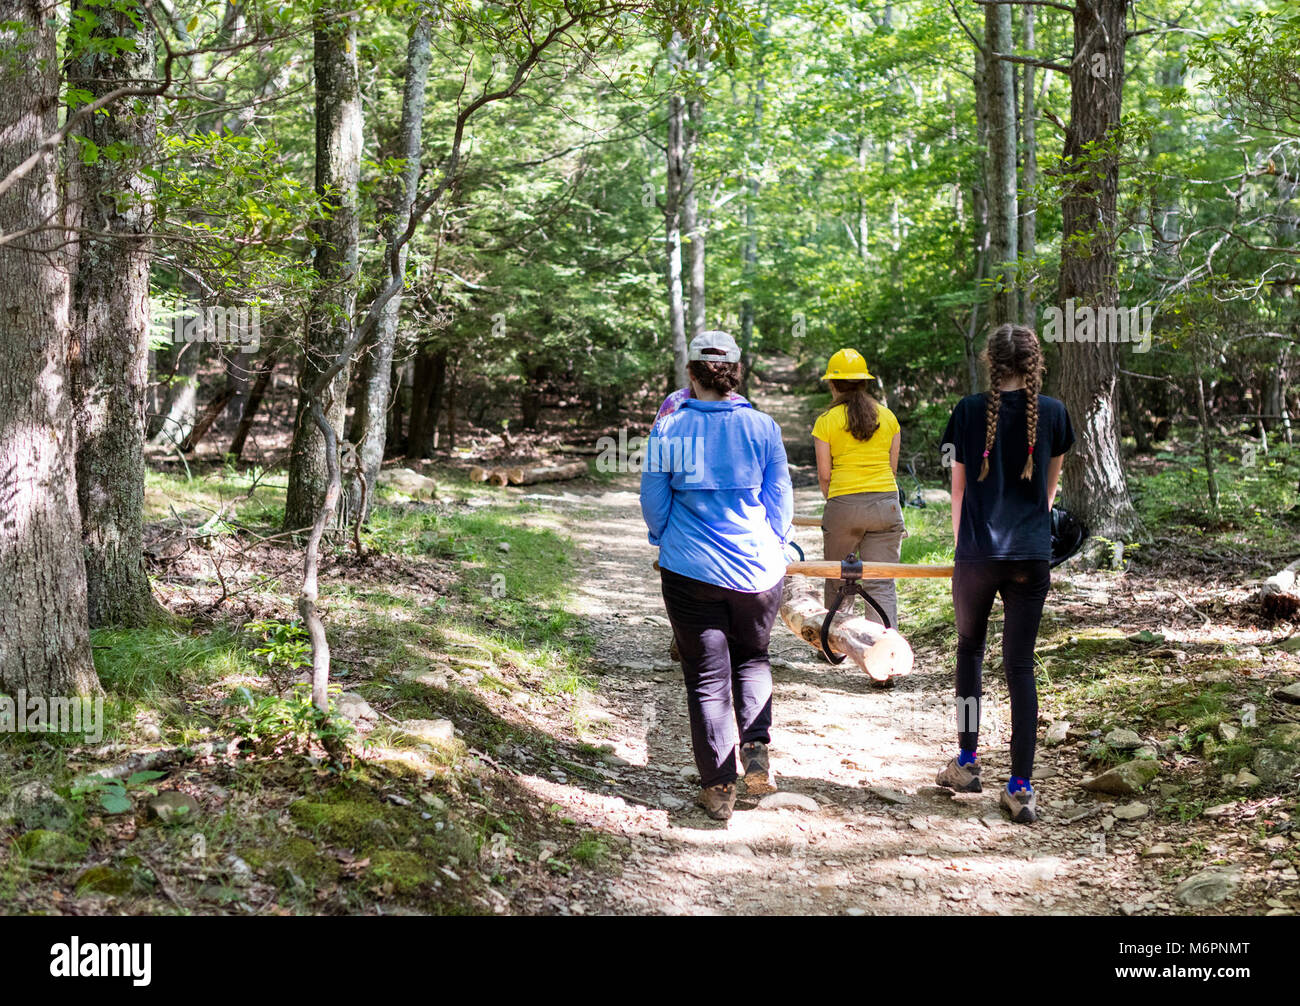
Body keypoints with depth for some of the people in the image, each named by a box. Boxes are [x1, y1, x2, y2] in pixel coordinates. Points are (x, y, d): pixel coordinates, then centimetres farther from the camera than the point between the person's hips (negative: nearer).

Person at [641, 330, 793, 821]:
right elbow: (779, 499, 4)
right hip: (757, 568, 1)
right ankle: (757, 750, 6)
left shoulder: (669, 429, -4)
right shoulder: (762, 427, -2)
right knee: (752, 657, 24)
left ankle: (718, 787, 11)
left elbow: (653, 500, 2)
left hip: (690, 571, -1)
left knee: (707, 677, 8)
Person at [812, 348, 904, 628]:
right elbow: (893, 467, 12)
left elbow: (824, 474, -1)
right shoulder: (887, 416, 8)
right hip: (887, 504, 2)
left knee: (838, 580, 13)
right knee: (882, 584, 2)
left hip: (844, 505, -2)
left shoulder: (826, 421, -2)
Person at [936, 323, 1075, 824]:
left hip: (978, 555, -1)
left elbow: (958, 487, 4)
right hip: (1032, 558, 1)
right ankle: (1021, 788, 2)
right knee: (1020, 665, 4)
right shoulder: (1053, 412, 3)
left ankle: (967, 763, 25)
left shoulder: (970, 410, -2)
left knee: (969, 650, 18)